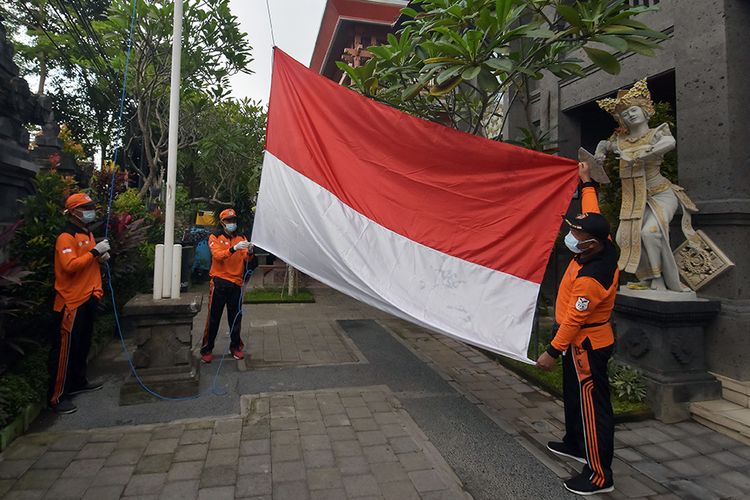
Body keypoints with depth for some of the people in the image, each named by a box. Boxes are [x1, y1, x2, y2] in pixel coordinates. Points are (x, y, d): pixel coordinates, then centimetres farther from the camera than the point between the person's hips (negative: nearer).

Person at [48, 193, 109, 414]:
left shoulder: (88, 234, 15)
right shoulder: (66, 237, -14)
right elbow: (70, 265, -27)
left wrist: (102, 257, 5)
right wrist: (95, 251, -24)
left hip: (88, 298, 9)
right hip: (71, 302, -9)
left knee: (83, 345, 19)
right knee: (65, 349, -4)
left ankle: (78, 382, 34)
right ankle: (57, 397, 4)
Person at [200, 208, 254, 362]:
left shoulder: (241, 238, 12)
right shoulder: (215, 238, 4)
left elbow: (246, 259, 0)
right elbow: (217, 255, -15)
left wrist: (249, 252, -23)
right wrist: (233, 248, -30)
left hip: (236, 283, 3)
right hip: (219, 282, -3)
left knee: (236, 317, 6)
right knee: (214, 317, 1)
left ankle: (236, 347, 20)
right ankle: (207, 350, 12)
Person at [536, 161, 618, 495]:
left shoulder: (590, 278, -32)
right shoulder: (604, 246, -6)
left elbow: (574, 318, -27)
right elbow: (592, 214, 11)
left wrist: (553, 351, -19)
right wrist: (587, 183, 22)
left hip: (587, 345, -10)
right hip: (584, 340, 10)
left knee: (592, 406, 1)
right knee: (574, 394, 24)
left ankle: (600, 475, 14)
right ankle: (575, 444, 44)